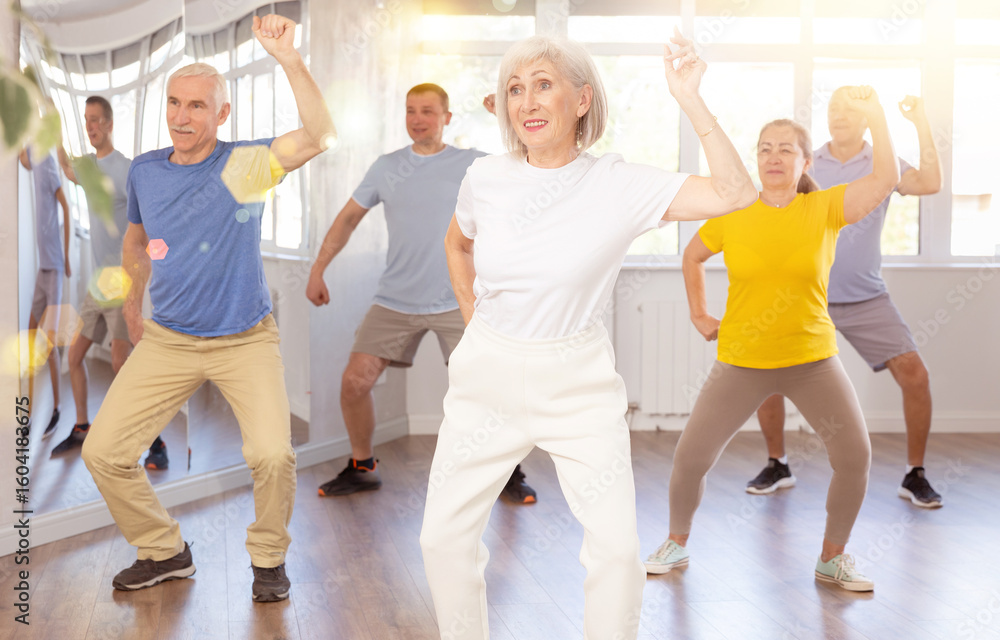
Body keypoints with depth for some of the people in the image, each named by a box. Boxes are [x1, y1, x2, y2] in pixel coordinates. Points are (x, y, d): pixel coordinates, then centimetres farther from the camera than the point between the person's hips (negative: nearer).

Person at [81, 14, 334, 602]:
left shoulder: (244, 166, -11)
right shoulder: (145, 171, 2)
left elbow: (320, 136, -29)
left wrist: (289, 58, -38)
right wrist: (132, 306, 24)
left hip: (247, 340, -4)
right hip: (167, 340, 4)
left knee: (272, 453, -21)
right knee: (103, 452, 0)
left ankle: (269, 558, 9)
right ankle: (164, 552, 24)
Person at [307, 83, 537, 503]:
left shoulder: (474, 164, 0)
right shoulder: (386, 168, 7)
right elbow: (348, 218, 14)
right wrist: (317, 270, 10)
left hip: (457, 302, -2)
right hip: (394, 303, 3)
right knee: (354, 382, -2)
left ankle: (509, 474, 14)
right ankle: (361, 468, 21)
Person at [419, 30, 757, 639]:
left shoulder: (620, 186, -10)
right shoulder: (487, 178, -2)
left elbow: (736, 193, -21)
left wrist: (691, 100, -23)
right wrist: (474, 320, 11)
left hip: (577, 383, -2)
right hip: (487, 376, 3)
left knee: (618, 544, -6)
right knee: (443, 536, 6)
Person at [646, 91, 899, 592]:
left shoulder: (823, 209, -3)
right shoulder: (733, 214, -2)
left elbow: (886, 178, -17)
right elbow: (692, 257, 15)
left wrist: (875, 116, -22)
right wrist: (699, 315, 11)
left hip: (812, 361, 0)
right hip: (741, 363, 0)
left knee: (855, 457, -6)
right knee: (690, 457, -2)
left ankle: (832, 558, 18)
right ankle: (676, 544, 25)